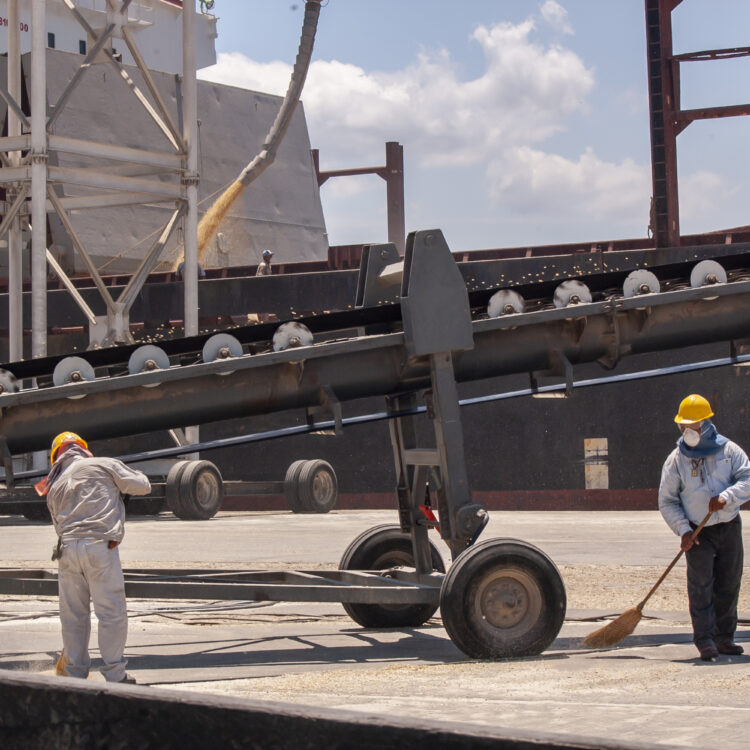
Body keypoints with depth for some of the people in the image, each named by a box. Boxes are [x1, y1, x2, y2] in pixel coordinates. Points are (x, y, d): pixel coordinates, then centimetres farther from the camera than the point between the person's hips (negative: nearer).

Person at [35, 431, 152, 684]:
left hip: (67, 549, 5)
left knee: (73, 615, 12)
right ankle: (115, 676, 2)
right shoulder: (105, 465, 5)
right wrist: (136, 474, 29)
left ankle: (76, 675, 17)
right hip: (100, 547, -5)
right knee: (112, 613, 0)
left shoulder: (54, 487, 20)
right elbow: (142, 486, 9)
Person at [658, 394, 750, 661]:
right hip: (697, 532, -2)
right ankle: (704, 639, -12)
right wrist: (683, 531, -12)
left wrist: (726, 498, -27)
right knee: (700, 583, -13)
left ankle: (724, 637, 16)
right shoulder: (675, 460, -2)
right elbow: (667, 501, 0)